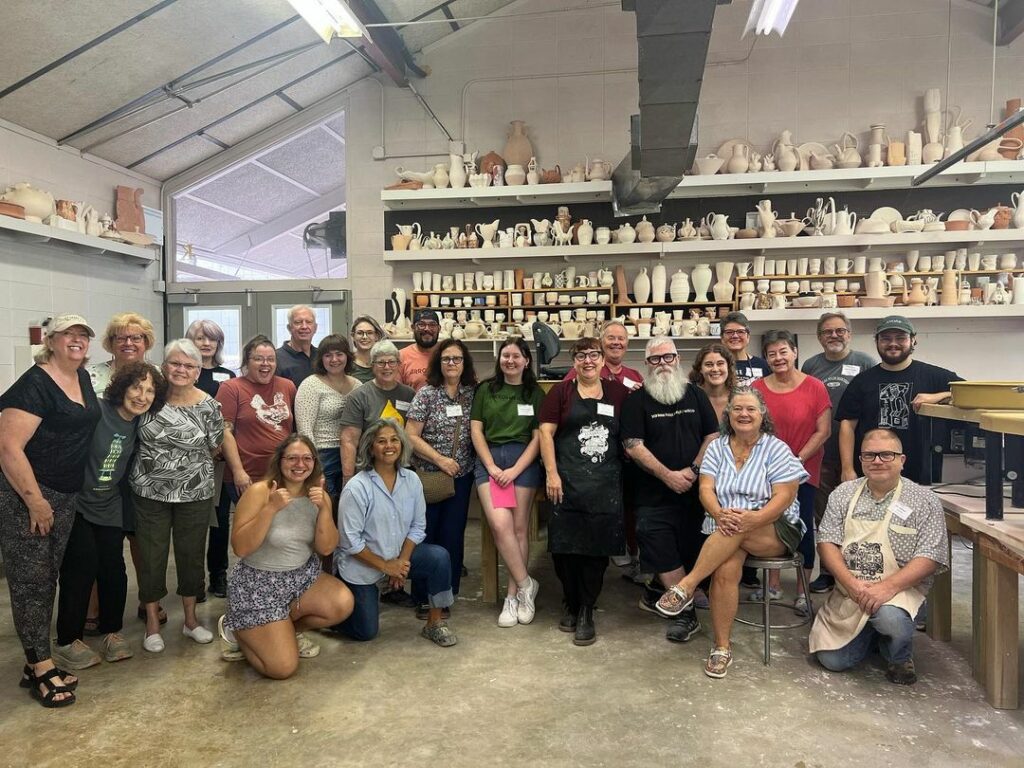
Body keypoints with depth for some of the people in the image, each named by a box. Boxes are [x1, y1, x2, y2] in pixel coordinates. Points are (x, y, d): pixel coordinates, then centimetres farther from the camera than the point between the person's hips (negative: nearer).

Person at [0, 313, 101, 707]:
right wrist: (36, 502, -20)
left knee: (47, 579, 14)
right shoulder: (35, 384, -16)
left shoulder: (83, 378, 8)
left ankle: (37, 666, 24)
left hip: (66, 497, 8)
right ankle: (41, 669, 12)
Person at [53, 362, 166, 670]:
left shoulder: (139, 424, 1)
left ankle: (112, 631, 21)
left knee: (113, 569, 3)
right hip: (76, 503, -5)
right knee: (81, 569, -5)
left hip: (109, 505, 5)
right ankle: (67, 642, 11)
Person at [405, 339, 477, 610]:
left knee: (453, 535, 6)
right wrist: (440, 459, -14)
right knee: (426, 534, 4)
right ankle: (423, 597, 18)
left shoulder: (472, 393, 4)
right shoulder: (426, 394, -5)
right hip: (429, 476, -3)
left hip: (461, 477, 3)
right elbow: (411, 436, -7)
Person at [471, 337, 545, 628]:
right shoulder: (485, 390, 9)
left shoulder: (535, 393, 6)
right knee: (501, 525, -15)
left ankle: (512, 596, 10)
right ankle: (526, 585, 1)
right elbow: (476, 430, 5)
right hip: (489, 460, 0)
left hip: (523, 461, 0)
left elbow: (538, 437, 1)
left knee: (520, 528, -1)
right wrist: (491, 466, -6)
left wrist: (515, 470, -9)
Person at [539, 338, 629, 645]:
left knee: (598, 547, 0)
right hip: (567, 481, -1)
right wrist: (551, 474, -9)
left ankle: (586, 611, 16)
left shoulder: (618, 393, 11)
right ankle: (570, 602, 24)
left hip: (606, 483, 2)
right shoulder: (561, 392, 4)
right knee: (565, 545, 1)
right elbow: (546, 432, -2)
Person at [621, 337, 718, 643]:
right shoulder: (637, 401, -1)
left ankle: (656, 588, 30)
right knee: (664, 553, -7)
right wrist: (668, 475, -15)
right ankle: (687, 614, 5)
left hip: (694, 490, 3)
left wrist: (693, 470, -8)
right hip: (654, 494, -3)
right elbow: (633, 446, -9)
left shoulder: (696, 395, 9)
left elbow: (713, 436, 6)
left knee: (690, 550, 8)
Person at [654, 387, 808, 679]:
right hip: (724, 533, 2)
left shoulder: (777, 449, 0)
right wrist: (720, 515, -24)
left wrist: (752, 519, -27)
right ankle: (722, 647, -18)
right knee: (726, 568, -29)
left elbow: (784, 496, -9)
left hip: (775, 531, -2)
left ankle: (686, 587, -31)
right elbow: (706, 489, -1)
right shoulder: (717, 447, 9)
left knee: (737, 531, -36)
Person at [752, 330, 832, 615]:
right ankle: (773, 585, 25)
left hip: (803, 471, -2)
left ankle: (803, 592, 15)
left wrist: (797, 460, -12)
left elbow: (823, 431, -6)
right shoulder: (757, 388, 0)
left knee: (802, 528, 1)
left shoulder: (814, 387, -7)